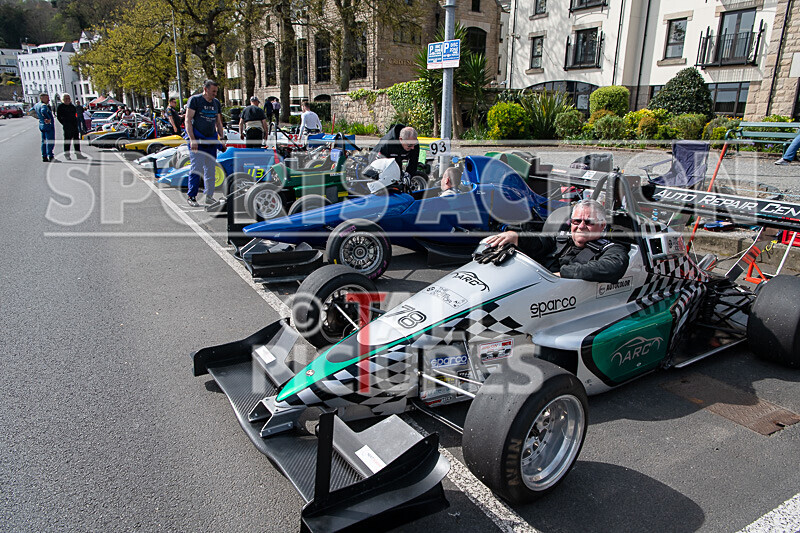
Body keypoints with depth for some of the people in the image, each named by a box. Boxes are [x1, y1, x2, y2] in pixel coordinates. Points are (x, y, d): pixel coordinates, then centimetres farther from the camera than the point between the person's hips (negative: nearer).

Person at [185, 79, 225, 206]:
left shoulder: (216, 103, 13)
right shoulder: (195, 100, -5)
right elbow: (188, 120, -9)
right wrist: (192, 139, -17)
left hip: (211, 141, 6)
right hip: (197, 140, -6)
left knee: (211, 170, 8)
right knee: (196, 169, -9)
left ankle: (209, 196, 16)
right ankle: (192, 197, -2)